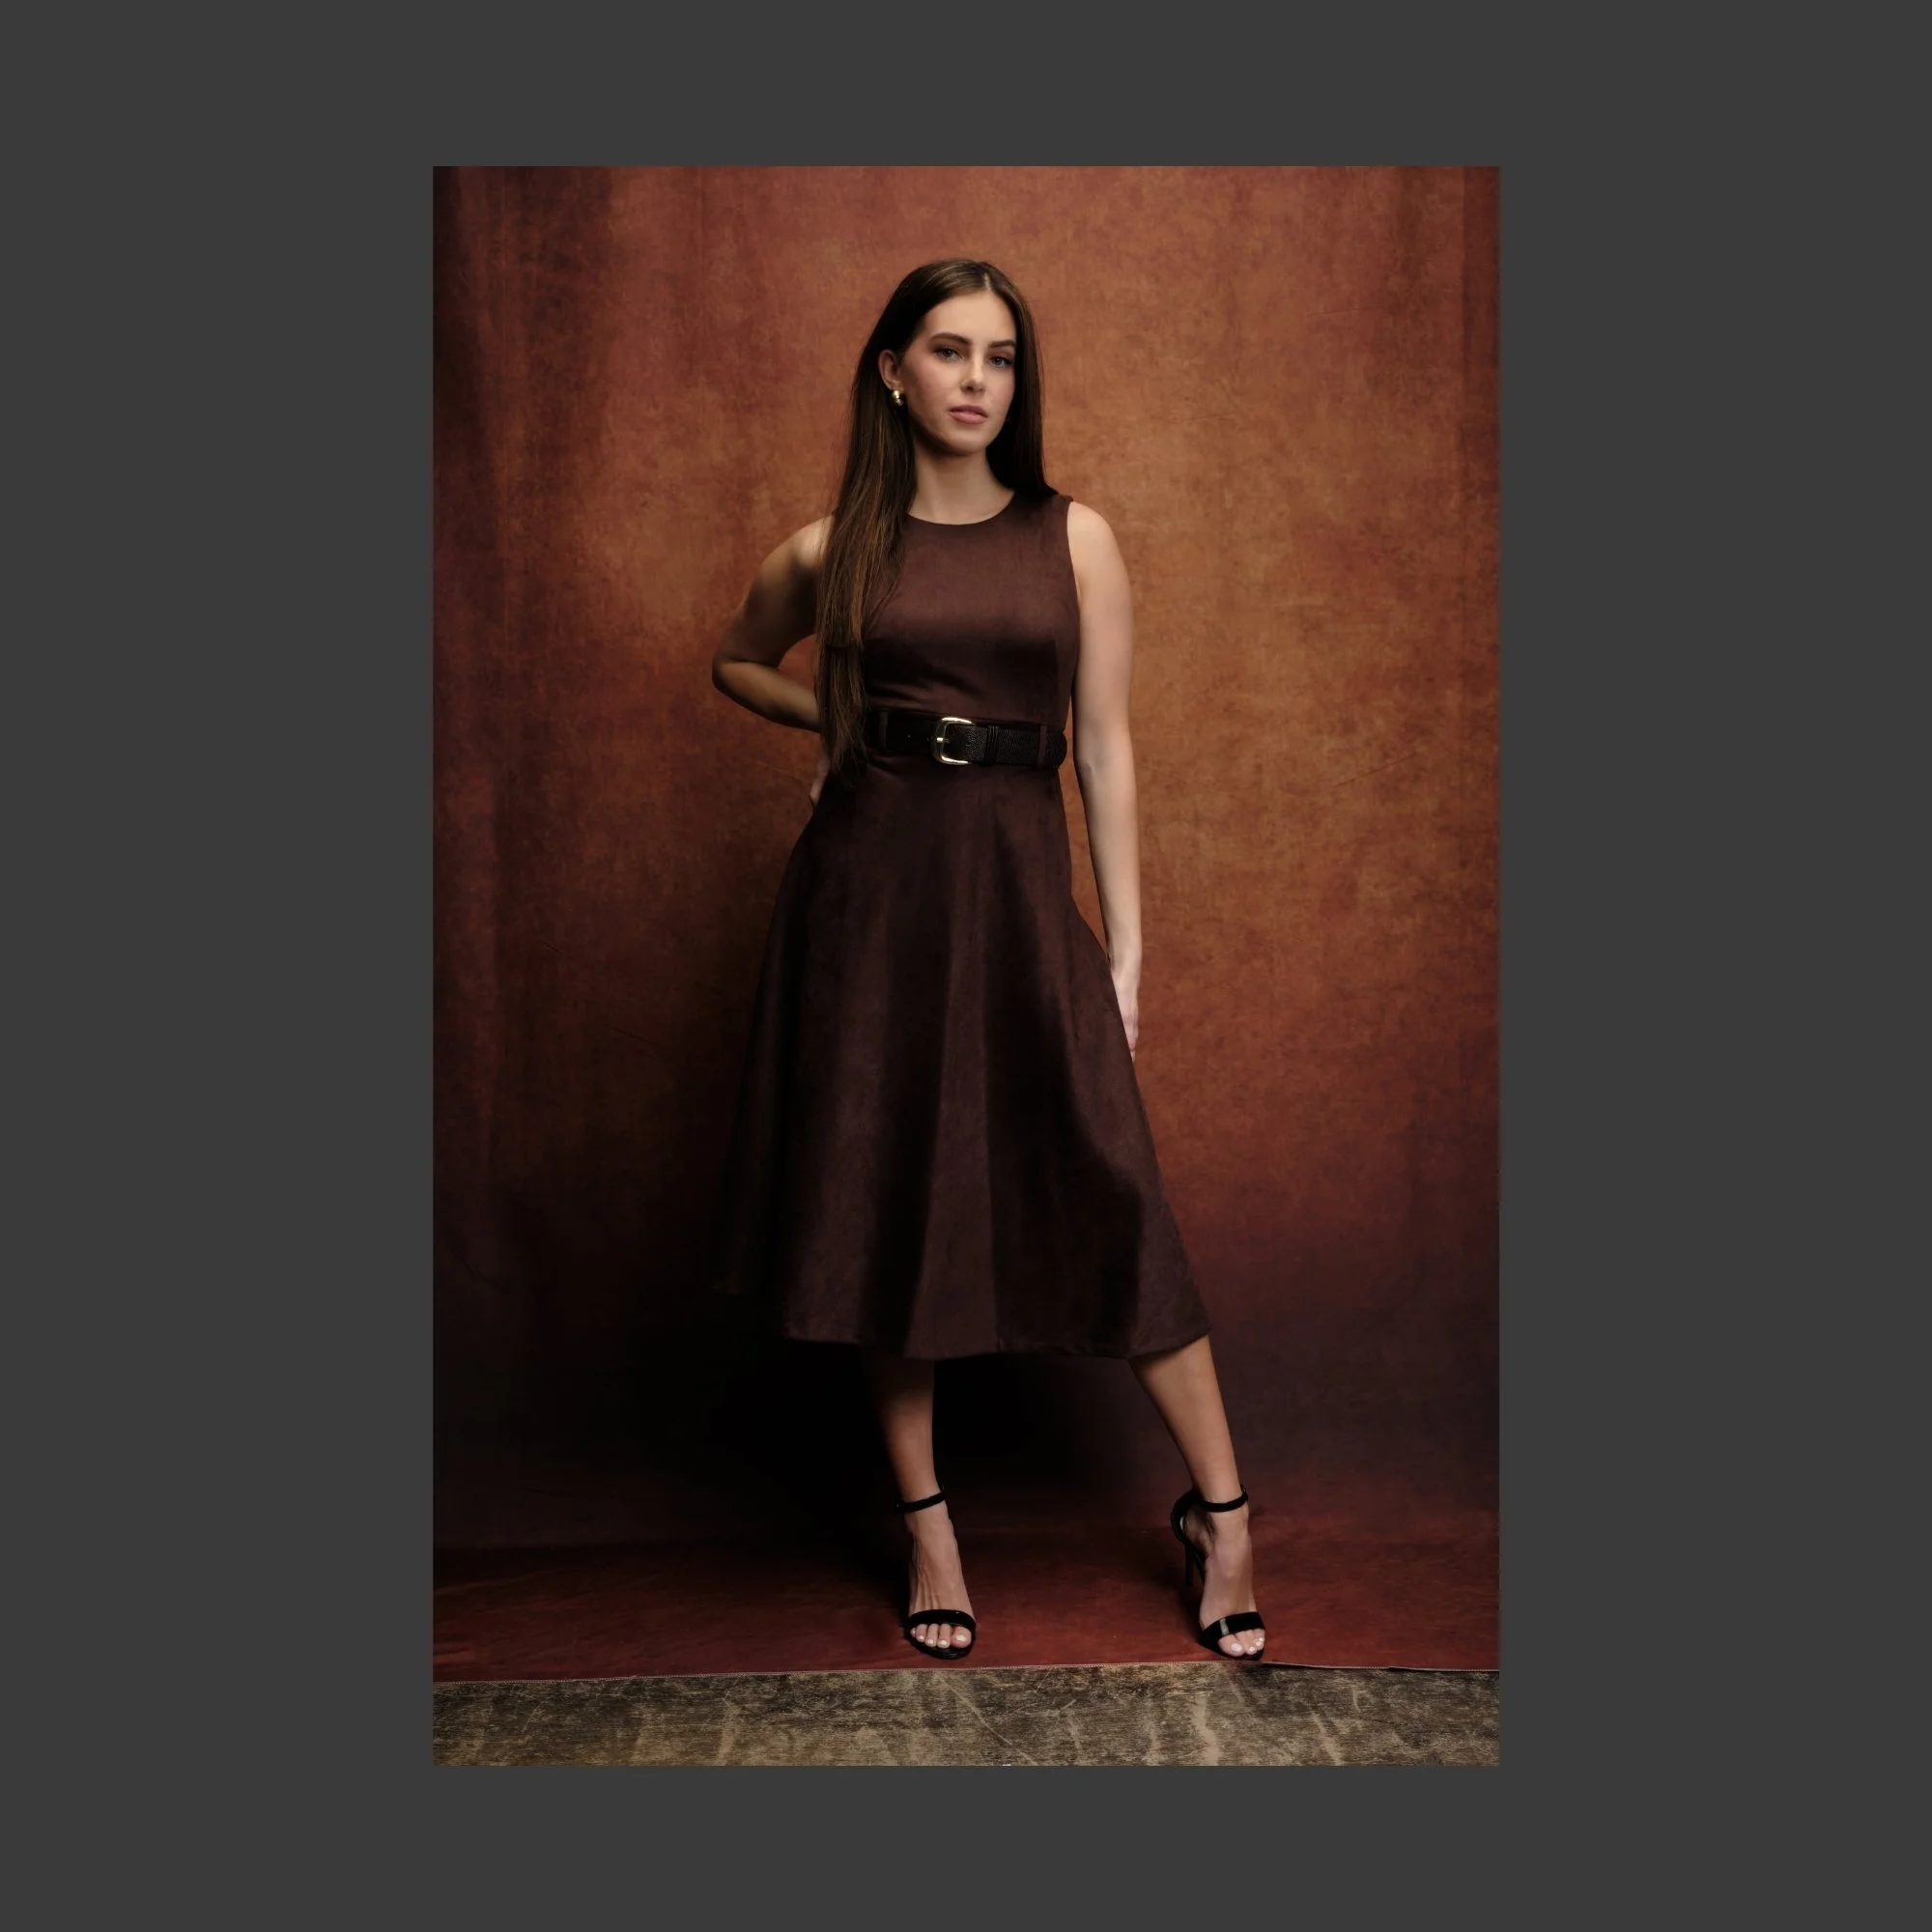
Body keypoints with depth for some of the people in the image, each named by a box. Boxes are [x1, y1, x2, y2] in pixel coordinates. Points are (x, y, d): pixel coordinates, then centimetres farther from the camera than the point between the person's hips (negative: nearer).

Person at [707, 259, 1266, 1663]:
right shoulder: (832, 551, 5)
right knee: (883, 1197, 5)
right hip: (868, 884, 1)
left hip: (1017, 885, -1)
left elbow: (1107, 747, 2)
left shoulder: (1074, 537, 4)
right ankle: (928, 1521, 20)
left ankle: (1221, 1509, 11)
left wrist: (1126, 951, -2)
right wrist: (843, 720, 6)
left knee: (1111, 1196, -6)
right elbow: (737, 663, 25)